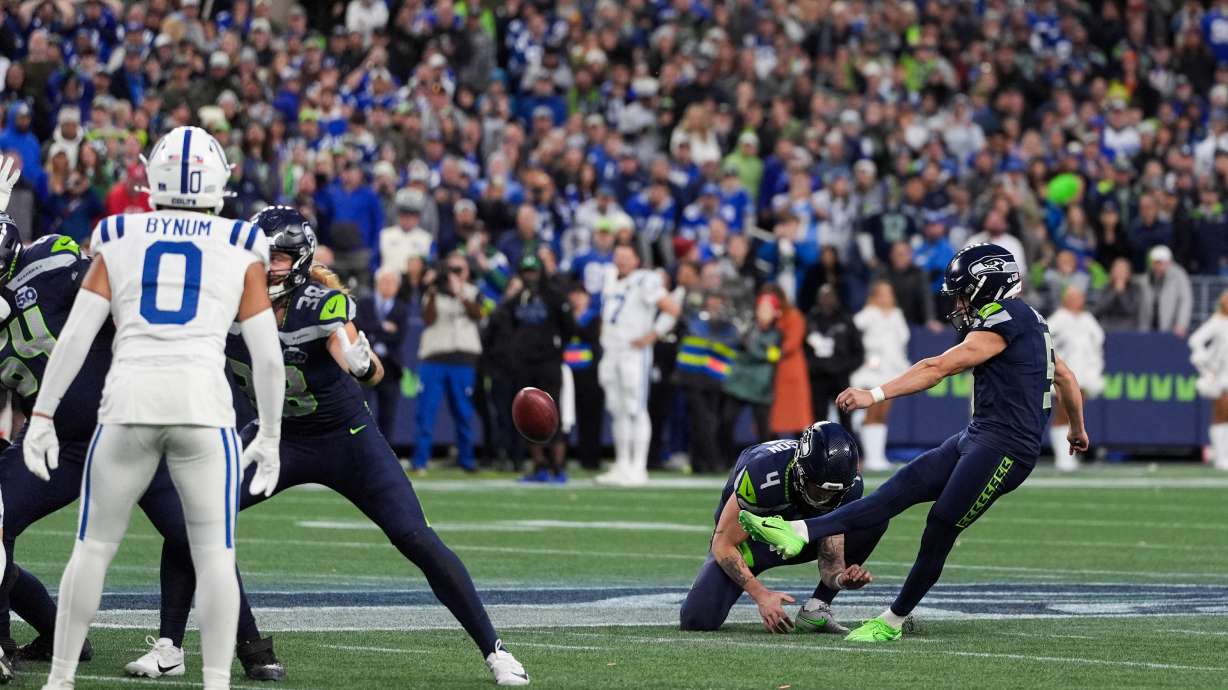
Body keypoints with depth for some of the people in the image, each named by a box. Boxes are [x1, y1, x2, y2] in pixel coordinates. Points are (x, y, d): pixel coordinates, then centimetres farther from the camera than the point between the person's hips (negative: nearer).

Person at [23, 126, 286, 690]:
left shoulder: (119, 241, 12)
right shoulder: (240, 250, 11)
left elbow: (75, 335, 6)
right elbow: (267, 356, 8)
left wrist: (42, 415, 9)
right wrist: (270, 437, 16)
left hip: (129, 399, 1)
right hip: (204, 403, -1)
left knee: (93, 547, 10)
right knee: (214, 555, 4)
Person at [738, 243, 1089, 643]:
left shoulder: (1004, 319, -12)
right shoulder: (1026, 322, 18)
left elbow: (937, 369, -18)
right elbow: (1066, 377, 31)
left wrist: (875, 396, -21)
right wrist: (1077, 427, 49)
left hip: (1004, 449, -10)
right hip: (979, 437, 10)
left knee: (940, 529, -4)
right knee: (902, 488, -3)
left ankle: (892, 622, 8)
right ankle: (799, 533, -14)